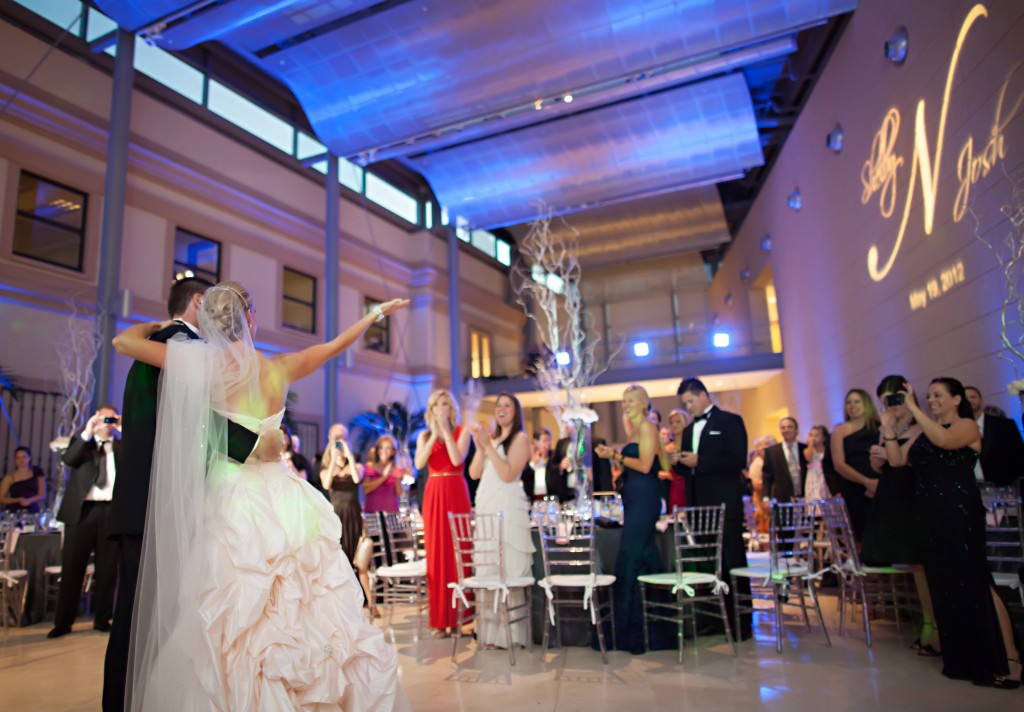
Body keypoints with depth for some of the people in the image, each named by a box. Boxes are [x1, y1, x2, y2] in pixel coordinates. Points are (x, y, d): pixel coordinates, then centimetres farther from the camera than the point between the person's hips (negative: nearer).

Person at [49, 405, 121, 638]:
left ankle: (102, 619, 17)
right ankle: (63, 622, 16)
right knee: (72, 566, 4)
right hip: (82, 509, -1)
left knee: (107, 567, 6)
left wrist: (124, 432, -9)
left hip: (112, 510, 1)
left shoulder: (121, 445, 12)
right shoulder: (82, 439, 10)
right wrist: (87, 433, -17)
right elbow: (68, 459, -8)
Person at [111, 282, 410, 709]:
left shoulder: (203, 364, -6)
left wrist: (163, 325, 22)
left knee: (241, 627, 4)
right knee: (316, 615, 11)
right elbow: (335, 346, 17)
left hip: (234, 503, -3)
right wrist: (378, 311, 30)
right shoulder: (278, 368, 2)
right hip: (285, 501, 3)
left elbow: (123, 340, 2)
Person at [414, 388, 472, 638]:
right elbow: (419, 463, -6)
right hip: (433, 495, 3)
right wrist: (434, 435, -9)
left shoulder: (462, 432, 4)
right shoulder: (424, 436, 11)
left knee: (458, 552, -2)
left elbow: (457, 460, -14)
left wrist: (446, 431, -9)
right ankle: (440, 619, 8)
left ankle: (460, 616, 7)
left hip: (456, 494, -2)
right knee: (436, 554, 2)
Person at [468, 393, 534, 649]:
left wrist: (489, 446, -13)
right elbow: (474, 473, 11)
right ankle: (491, 632, 12)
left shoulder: (520, 438, 0)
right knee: (488, 570, 6)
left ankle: (511, 633, 1)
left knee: (508, 570, -5)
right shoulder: (491, 438, 18)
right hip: (486, 507, 7)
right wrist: (480, 447, -2)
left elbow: (508, 474, -13)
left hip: (508, 508, -6)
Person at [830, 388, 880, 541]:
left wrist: (880, 482, -14)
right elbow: (839, 464, 0)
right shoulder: (840, 431, 9)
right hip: (855, 492, 0)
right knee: (864, 538, -2)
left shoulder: (880, 426, 10)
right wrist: (866, 482, -11)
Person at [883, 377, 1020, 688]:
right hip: (930, 518, 6)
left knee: (974, 583, -7)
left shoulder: (967, 425, -2)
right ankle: (964, 659, 19)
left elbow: (944, 440, -25)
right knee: (944, 586, 9)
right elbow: (897, 460, 9)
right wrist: (889, 428, -1)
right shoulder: (923, 432, 15)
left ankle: (1008, 658, 2)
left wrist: (912, 408, -24)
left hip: (961, 514, -6)